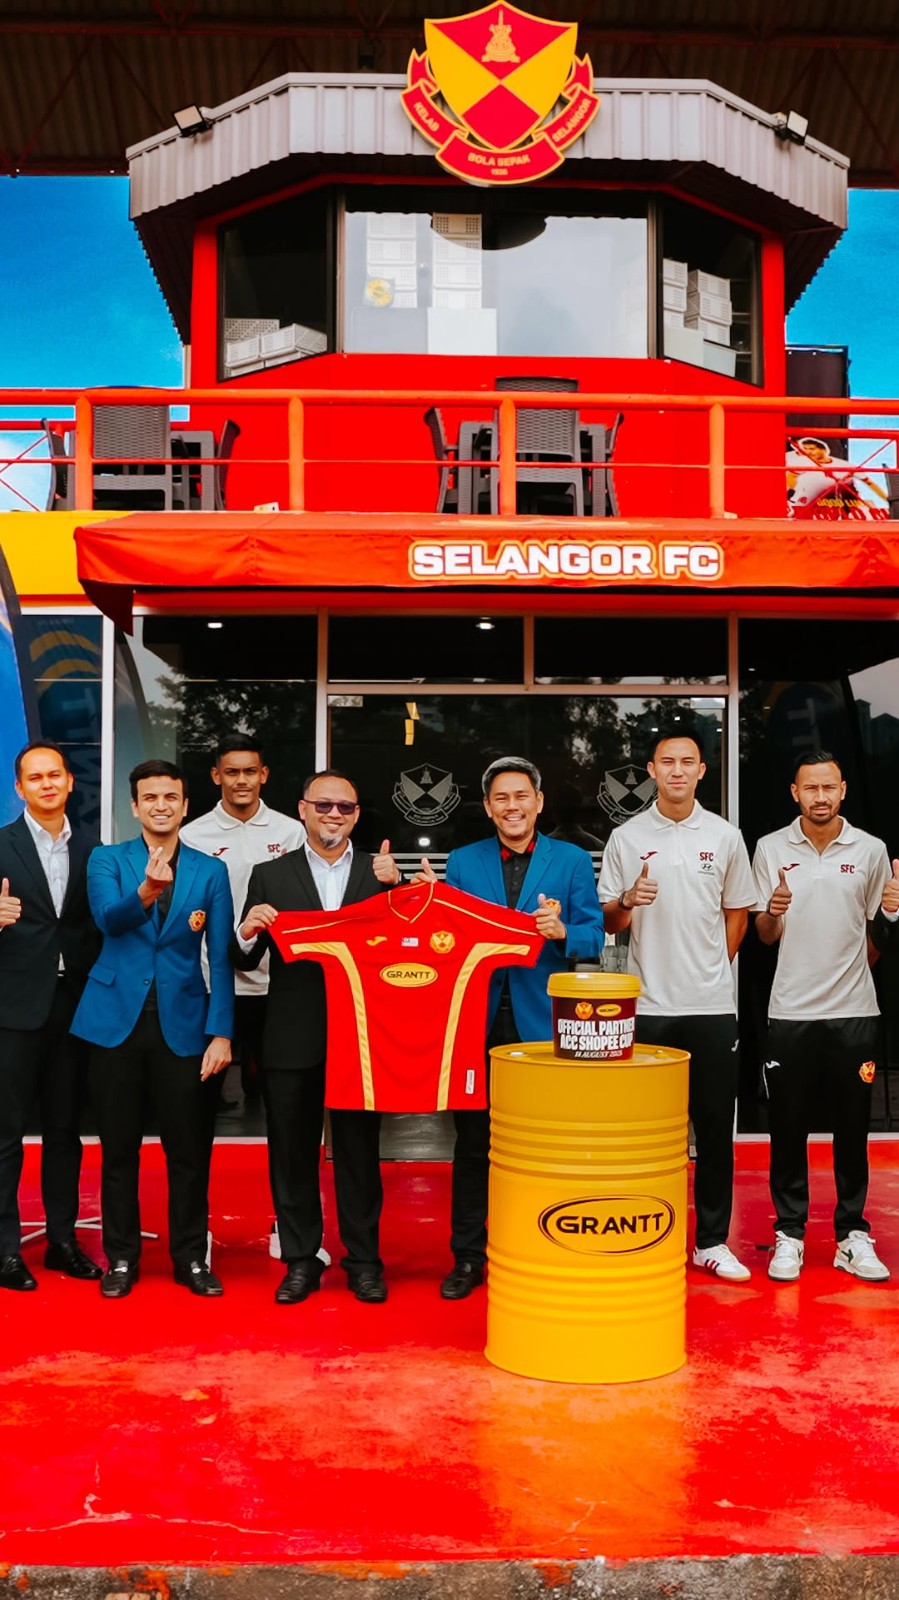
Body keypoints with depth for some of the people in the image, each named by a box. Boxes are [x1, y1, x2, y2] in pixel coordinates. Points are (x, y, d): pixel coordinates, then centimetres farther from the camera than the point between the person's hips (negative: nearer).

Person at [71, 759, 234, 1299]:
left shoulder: (211, 871, 4)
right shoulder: (107, 860, 2)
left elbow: (221, 958, 1)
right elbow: (109, 918, -18)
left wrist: (220, 1032, -7)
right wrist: (145, 892, -39)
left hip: (182, 1022, 0)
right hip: (117, 1019, 0)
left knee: (189, 1148, 5)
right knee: (119, 1147, 9)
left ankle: (191, 1257, 19)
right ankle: (122, 1257, 22)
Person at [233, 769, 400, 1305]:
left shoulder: (381, 872, 6)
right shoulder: (271, 876, 6)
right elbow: (246, 961, 3)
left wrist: (395, 886, -17)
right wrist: (248, 931, -18)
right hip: (293, 1039, 1)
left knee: (360, 1151, 7)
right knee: (293, 1151, 8)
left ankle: (363, 1260, 20)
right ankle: (301, 1261, 22)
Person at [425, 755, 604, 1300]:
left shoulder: (572, 861, 4)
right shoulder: (463, 861, 9)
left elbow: (594, 938, 0)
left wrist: (562, 931, -21)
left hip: (541, 1020, -1)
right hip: (477, 1017, 1)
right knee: (472, 1141, 7)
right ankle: (468, 1256, 20)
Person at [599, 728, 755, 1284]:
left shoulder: (726, 836, 4)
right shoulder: (626, 838, 1)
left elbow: (738, 912, 13)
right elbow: (610, 922, 4)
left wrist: (714, 967, 6)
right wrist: (628, 900, -16)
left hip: (711, 1004, 1)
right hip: (647, 1004, -1)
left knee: (715, 1126, 7)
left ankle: (712, 1241, 19)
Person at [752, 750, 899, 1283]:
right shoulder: (772, 849, 1)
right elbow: (765, 935, 6)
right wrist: (773, 912, -16)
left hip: (854, 1010, 0)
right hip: (791, 1012, 0)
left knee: (853, 1129, 8)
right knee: (788, 1128, 6)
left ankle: (853, 1235, 20)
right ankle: (789, 1233, 18)